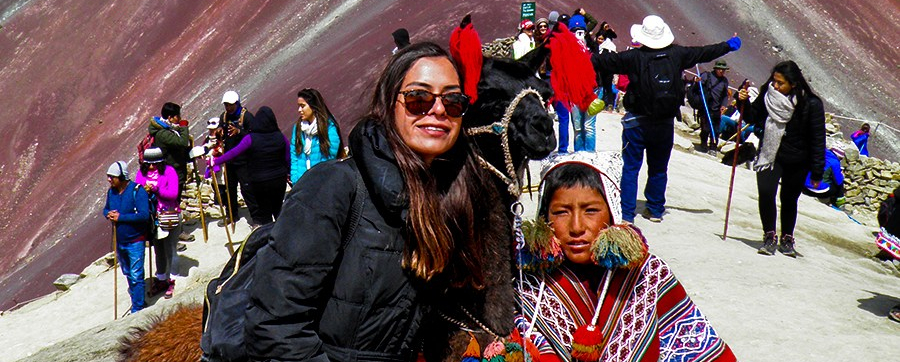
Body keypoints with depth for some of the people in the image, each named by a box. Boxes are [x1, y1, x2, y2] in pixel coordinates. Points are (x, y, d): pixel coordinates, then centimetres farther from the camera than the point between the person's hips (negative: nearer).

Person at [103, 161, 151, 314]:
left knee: (136, 276, -3)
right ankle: (136, 299, 41)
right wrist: (108, 214, -9)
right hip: (119, 240, 7)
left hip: (135, 240, -7)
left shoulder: (137, 191, -20)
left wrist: (120, 217, -24)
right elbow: (106, 208, 16)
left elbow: (144, 215, -26)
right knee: (127, 273, 22)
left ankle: (137, 309, 6)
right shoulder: (111, 191, 2)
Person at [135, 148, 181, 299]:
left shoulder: (169, 171, -10)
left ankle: (170, 281, 9)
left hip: (170, 216, -4)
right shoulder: (142, 173, 2)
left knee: (170, 250, -1)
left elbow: (173, 193, -18)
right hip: (152, 217, 5)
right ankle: (161, 279, 29)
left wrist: (155, 189, -26)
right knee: (158, 250, 16)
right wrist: (145, 191, -22)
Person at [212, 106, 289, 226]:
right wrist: (287, 173, 15)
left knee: (264, 208, 12)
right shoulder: (281, 137, -7)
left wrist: (215, 161, -7)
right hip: (279, 179, 2)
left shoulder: (251, 138, -15)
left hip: (259, 181, -2)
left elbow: (233, 153, -16)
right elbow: (287, 159, 0)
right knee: (278, 207, 20)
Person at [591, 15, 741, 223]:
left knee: (631, 168, 2)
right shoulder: (677, 54, -1)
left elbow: (606, 61, -8)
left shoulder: (634, 57, -11)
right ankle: (655, 210, 26)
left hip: (637, 122, -3)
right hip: (665, 124, 3)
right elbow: (704, 53, 12)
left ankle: (626, 214, -3)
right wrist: (729, 45, 28)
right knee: (659, 168, 17)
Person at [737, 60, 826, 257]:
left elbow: (818, 139, -11)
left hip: (797, 161, -1)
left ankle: (787, 239, 31)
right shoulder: (768, 95, -9)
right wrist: (744, 103, -15)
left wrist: (817, 172, -10)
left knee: (789, 199, 11)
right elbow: (752, 118, 6)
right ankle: (769, 236, -2)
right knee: (766, 192, -17)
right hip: (769, 154, 1)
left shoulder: (811, 104, -16)